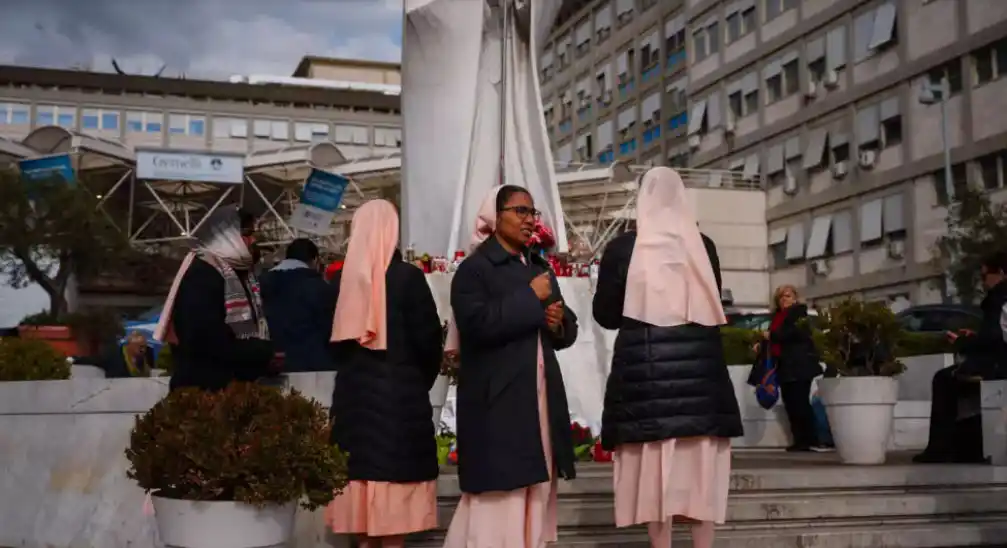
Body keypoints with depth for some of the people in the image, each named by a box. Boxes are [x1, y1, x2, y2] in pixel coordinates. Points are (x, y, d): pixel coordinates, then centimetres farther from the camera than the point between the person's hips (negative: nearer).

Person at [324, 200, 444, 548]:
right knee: (395, 485, 0)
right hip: (400, 394, -4)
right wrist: (421, 382, 9)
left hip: (353, 392, 4)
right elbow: (428, 339, -8)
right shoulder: (407, 276, -11)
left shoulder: (343, 278, 1)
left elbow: (334, 338, 8)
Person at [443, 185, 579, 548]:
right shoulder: (474, 268, -3)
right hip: (497, 403, -7)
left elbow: (568, 332, 21)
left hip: (541, 399, 7)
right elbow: (477, 323, -20)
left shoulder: (539, 269, 19)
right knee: (499, 498, -8)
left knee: (536, 492, 8)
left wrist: (560, 321, -2)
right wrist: (530, 298, -15)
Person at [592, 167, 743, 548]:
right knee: (700, 462, 8)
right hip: (698, 362, 2)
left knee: (655, 463, 3)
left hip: (643, 365, -2)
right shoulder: (702, 246, 4)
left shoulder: (622, 248, -3)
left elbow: (605, 313, 5)